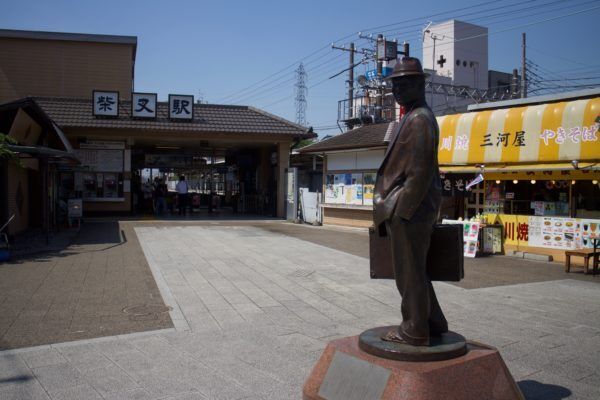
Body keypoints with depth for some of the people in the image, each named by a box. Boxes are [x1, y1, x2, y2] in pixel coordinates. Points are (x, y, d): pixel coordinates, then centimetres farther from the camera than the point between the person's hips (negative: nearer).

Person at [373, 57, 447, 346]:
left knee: (409, 273, 0)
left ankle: (414, 332, 12)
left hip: (408, 212, -10)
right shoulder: (411, 118, 19)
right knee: (413, 272, 18)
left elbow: (420, 172, -20)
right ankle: (433, 324, 29)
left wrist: (399, 210, -19)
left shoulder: (419, 119, -13)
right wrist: (392, 208, 19)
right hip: (408, 211, 10)